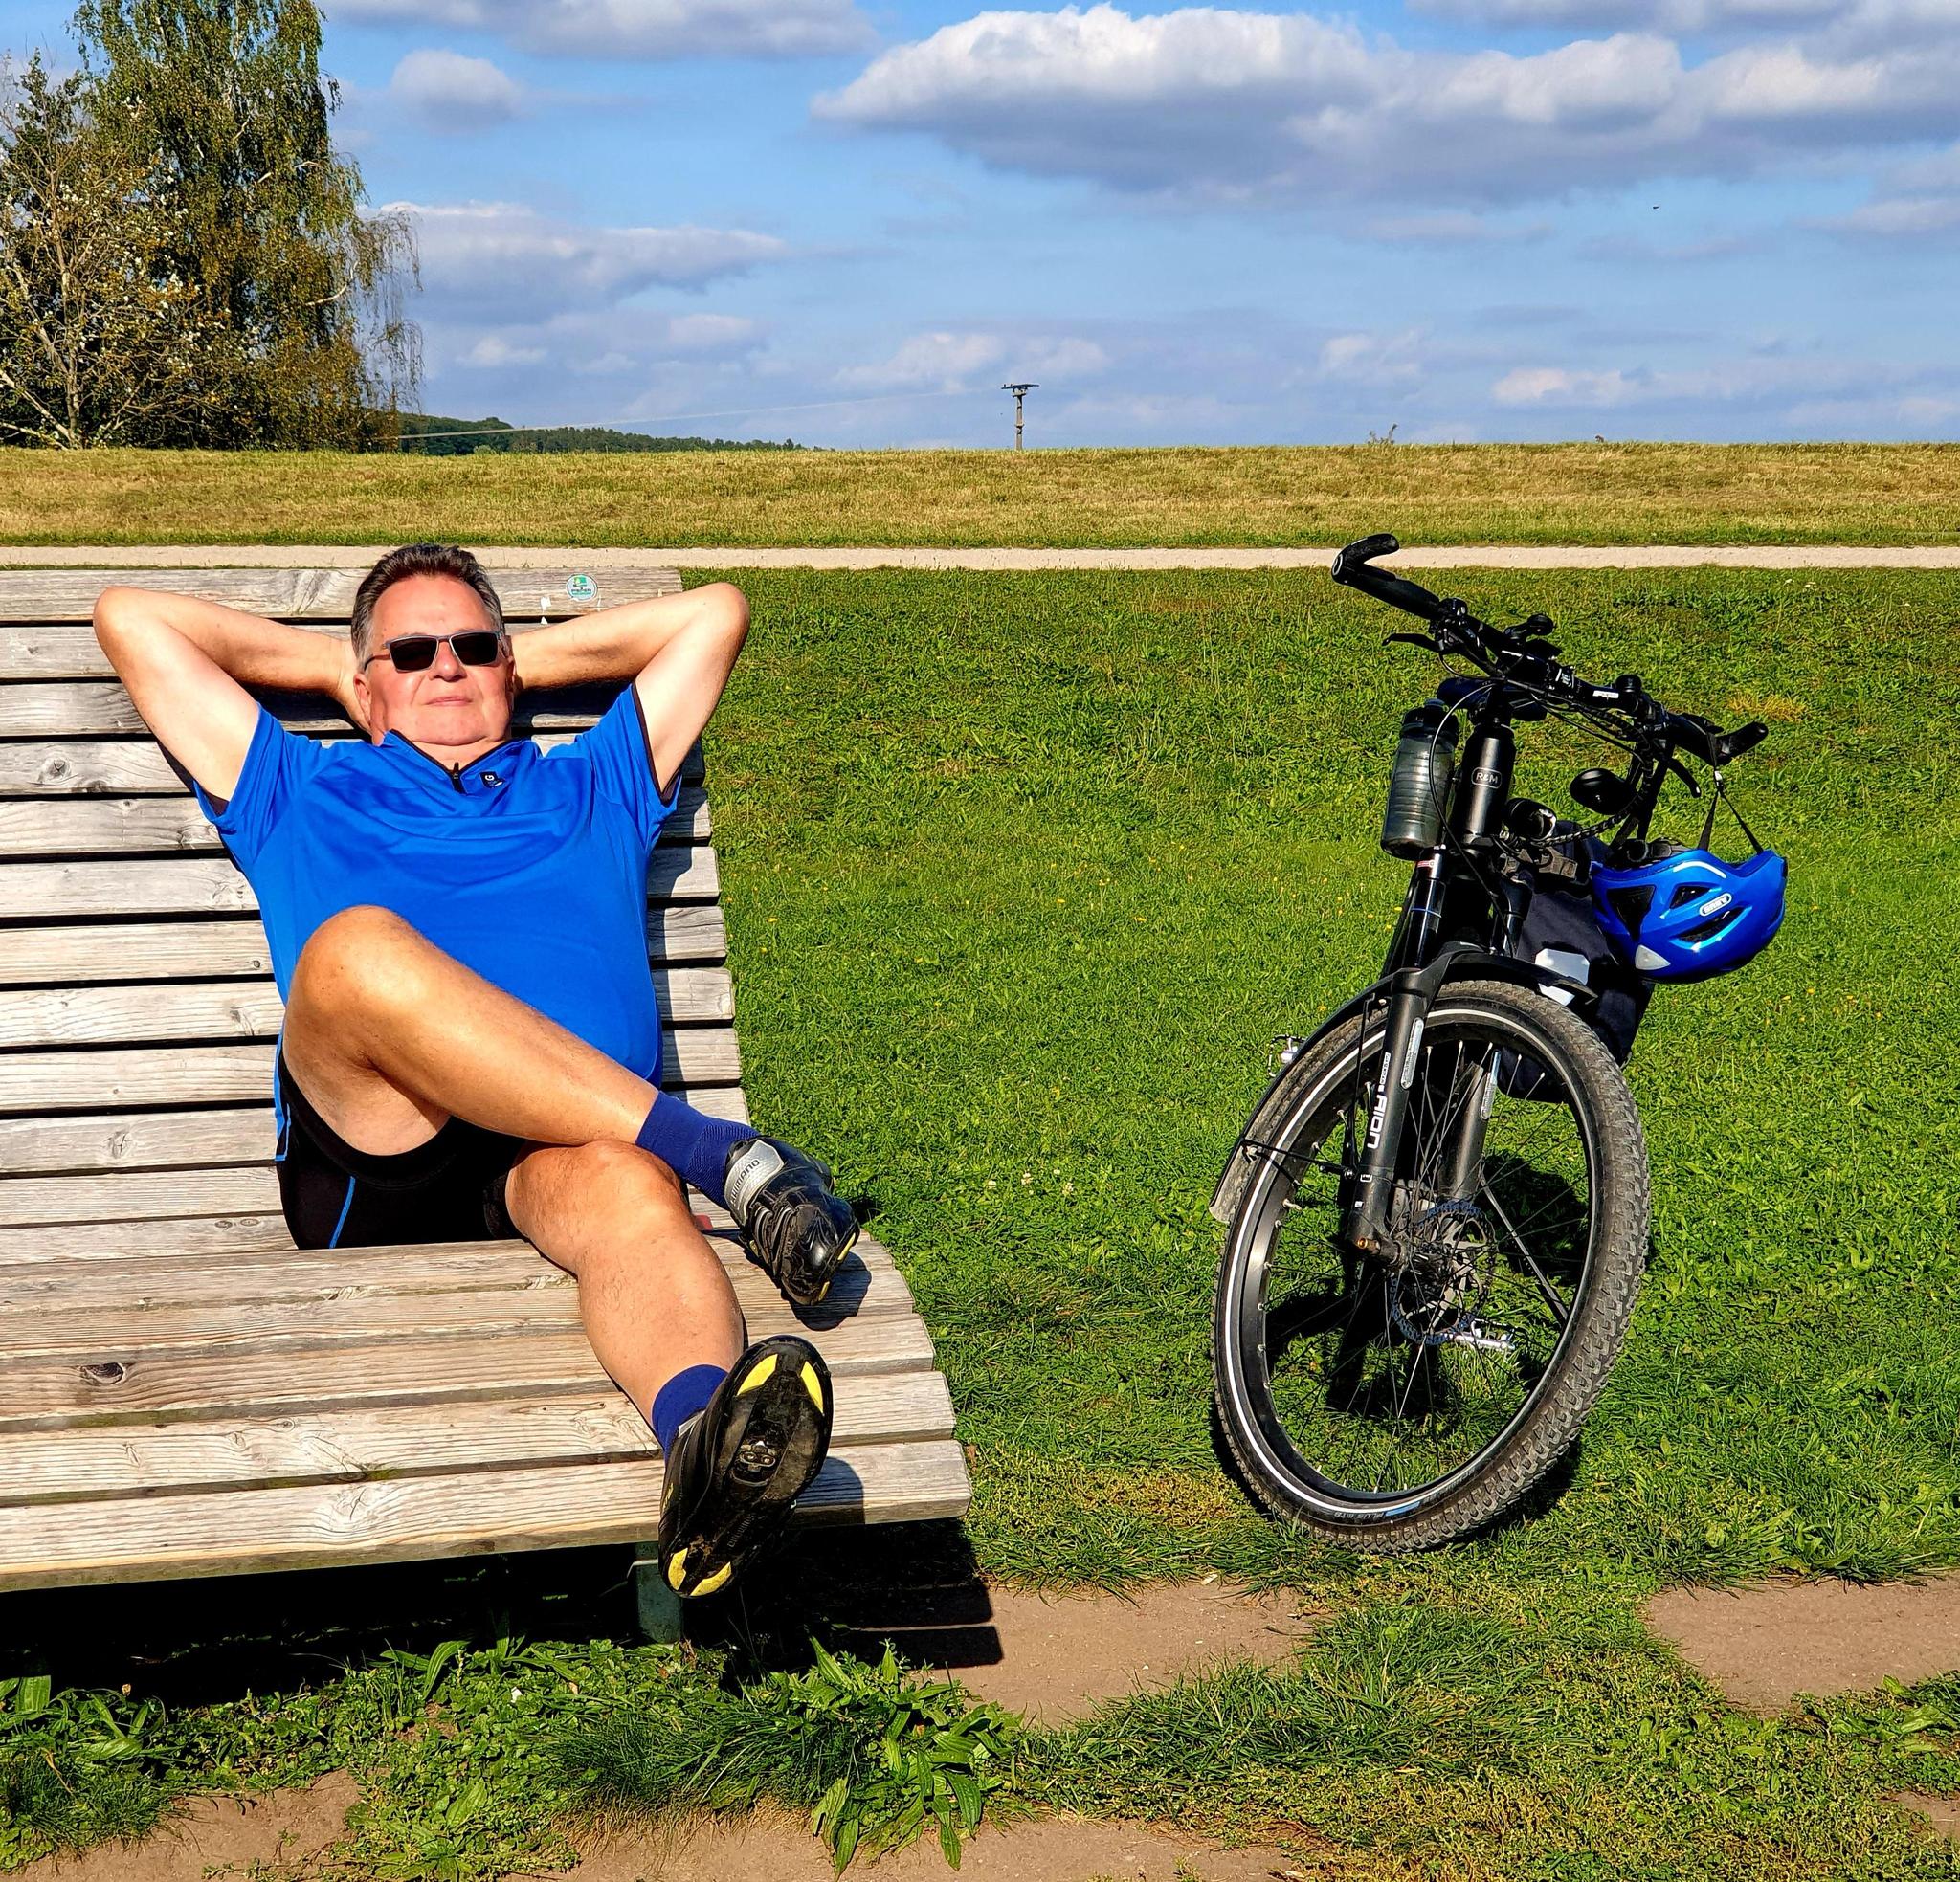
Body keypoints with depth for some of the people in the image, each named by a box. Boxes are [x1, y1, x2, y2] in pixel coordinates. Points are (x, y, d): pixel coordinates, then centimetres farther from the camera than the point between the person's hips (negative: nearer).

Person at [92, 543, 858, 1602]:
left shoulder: (590, 793, 37)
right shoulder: (302, 799, 35)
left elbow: (713, 612, 42)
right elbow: (132, 620, 38)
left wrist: (522, 662, 44)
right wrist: (325, 663, 44)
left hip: (566, 1148, 1)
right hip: (373, 1162, 0)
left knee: (627, 1185, -39)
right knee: (355, 945, -34)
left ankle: (704, 1441, -73)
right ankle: (720, 1156, -36)